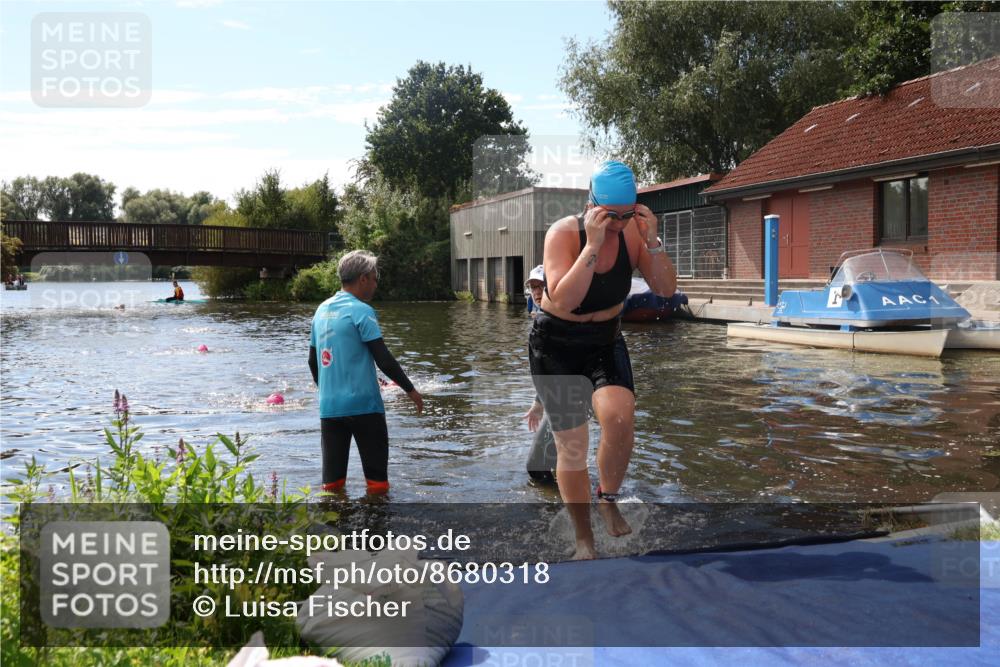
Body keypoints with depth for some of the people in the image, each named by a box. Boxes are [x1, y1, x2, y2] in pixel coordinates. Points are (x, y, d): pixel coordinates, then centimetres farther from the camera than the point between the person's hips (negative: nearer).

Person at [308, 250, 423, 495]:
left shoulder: (322, 310, 11)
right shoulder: (361, 311, -10)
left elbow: (313, 360, 17)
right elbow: (383, 358, -14)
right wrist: (410, 390, -3)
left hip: (329, 407, 6)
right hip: (363, 404, -6)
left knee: (332, 480, 9)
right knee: (377, 477, 5)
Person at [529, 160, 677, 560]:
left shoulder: (633, 232, -9)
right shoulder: (564, 233, -21)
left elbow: (667, 289, -11)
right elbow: (563, 300, -34)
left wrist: (652, 241, -24)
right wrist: (593, 245, -37)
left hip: (607, 342, 3)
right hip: (556, 346, -2)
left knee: (620, 418, -25)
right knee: (572, 446, 2)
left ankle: (608, 499, 4)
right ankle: (583, 539, 21)